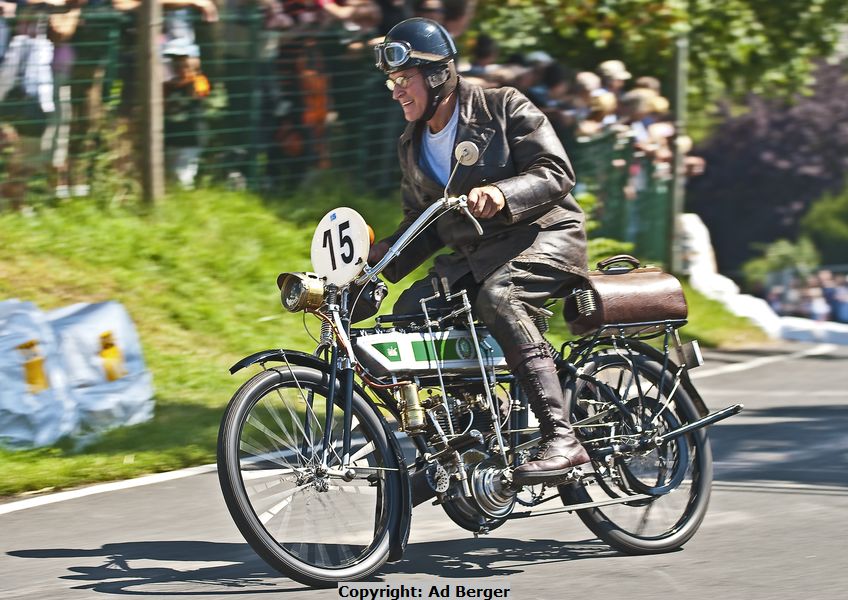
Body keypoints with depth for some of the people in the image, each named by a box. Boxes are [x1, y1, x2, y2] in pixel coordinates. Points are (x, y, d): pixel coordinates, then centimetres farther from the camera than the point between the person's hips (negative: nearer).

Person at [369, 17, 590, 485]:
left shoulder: (503, 108, -8)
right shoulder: (412, 146, 11)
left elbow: (556, 172, -16)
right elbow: (420, 220, 15)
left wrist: (502, 193, -34)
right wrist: (383, 256, -4)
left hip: (545, 234, -7)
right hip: (473, 254, 7)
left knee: (498, 297, -36)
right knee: (411, 309, -14)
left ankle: (561, 439, -42)